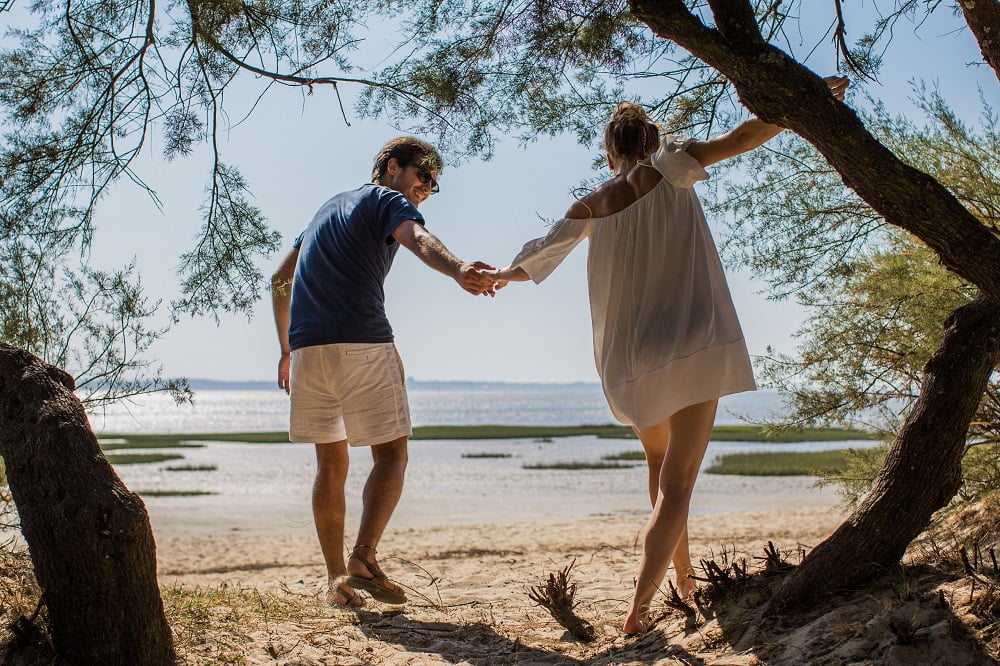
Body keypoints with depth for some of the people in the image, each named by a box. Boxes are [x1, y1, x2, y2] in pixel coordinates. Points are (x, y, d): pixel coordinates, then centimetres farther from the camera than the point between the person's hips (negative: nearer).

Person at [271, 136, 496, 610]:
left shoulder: (331, 207, 28)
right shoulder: (388, 201, 5)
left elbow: (280, 278, 29)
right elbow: (417, 239, -21)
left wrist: (287, 350, 31)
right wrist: (458, 270, -41)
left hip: (307, 347, 7)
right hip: (363, 344, -7)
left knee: (331, 464, 10)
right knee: (391, 455, 0)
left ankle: (335, 577, 9)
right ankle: (363, 557, -15)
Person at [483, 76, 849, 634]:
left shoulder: (590, 207, 8)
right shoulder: (669, 166, -1)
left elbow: (536, 258, 16)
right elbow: (741, 139, -11)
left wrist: (505, 275, 36)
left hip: (628, 361, 5)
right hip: (693, 346, -4)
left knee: (661, 462, 27)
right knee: (677, 483, -3)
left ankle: (683, 572, 34)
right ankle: (640, 606, -13)